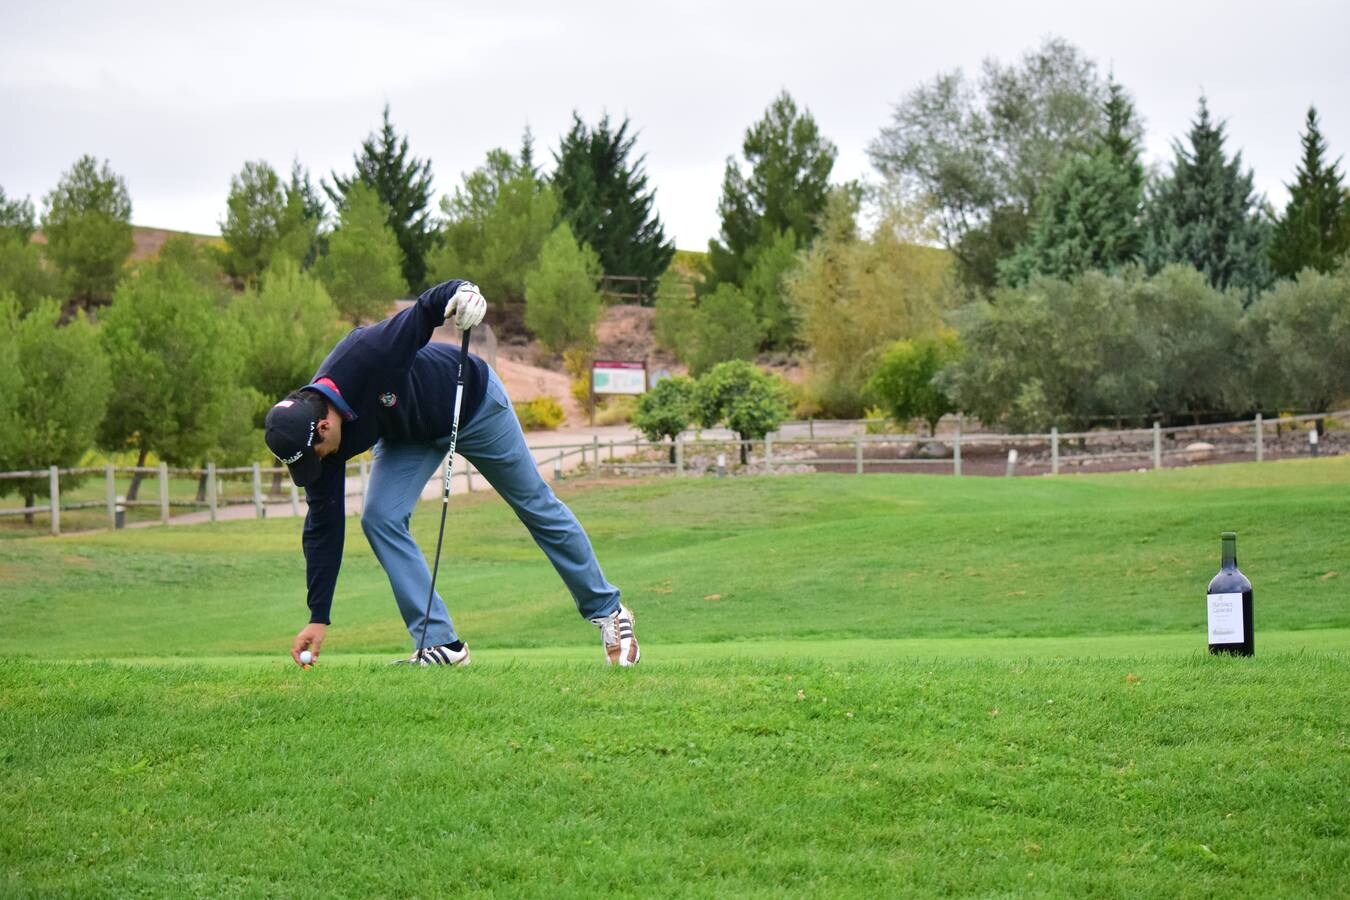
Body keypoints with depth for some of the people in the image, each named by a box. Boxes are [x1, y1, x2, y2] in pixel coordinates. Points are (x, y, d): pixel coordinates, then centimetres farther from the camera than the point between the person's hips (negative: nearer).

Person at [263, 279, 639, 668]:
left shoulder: (369, 354, -41)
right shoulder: (311, 431, -23)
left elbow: (427, 310, -30)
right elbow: (323, 526, -18)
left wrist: (461, 292, -55)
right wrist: (318, 619, -18)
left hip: (474, 402, -4)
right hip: (408, 435, 4)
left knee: (538, 506, 8)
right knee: (380, 518, -17)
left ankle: (607, 609, 24)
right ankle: (441, 643, -12)